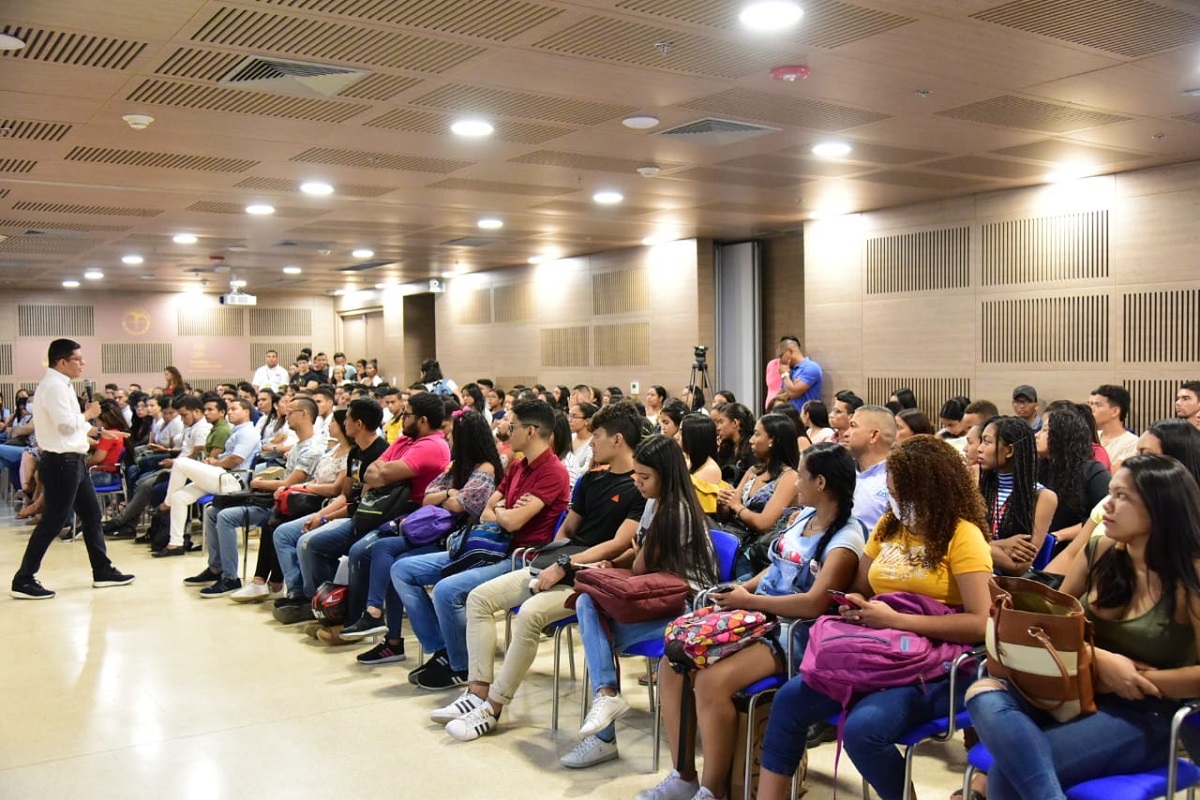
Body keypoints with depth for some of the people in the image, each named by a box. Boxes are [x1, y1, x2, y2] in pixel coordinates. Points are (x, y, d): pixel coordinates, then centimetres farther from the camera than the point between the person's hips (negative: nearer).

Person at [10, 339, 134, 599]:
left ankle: (102, 571, 23)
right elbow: (67, 424, -25)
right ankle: (23, 580, 2)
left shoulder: (60, 385, 15)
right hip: (61, 462, -11)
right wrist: (88, 414, -10)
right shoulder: (54, 386, -17)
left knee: (91, 513, 15)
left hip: (71, 460, 11)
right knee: (53, 520, -5)